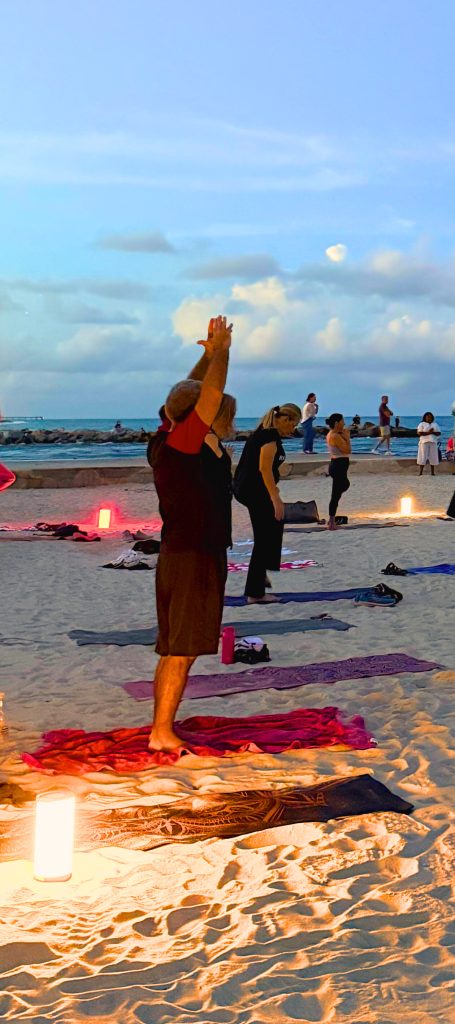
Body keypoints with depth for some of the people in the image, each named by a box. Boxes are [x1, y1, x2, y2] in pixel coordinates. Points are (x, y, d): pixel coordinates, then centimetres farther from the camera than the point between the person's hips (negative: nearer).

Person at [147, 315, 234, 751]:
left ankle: (162, 724, 22)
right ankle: (162, 733, 2)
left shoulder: (166, 442, 9)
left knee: (173, 648, 14)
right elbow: (210, 393, -21)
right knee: (181, 649, -4)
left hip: (181, 554, 10)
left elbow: (193, 389, 21)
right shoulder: (180, 442, -16)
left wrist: (211, 352, 16)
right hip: (192, 557, -10)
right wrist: (220, 351, -6)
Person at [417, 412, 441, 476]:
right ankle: (420, 472, -6)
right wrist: (428, 433, -15)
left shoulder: (435, 424, 16)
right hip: (424, 442, -3)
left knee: (433, 457, 0)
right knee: (423, 457, -7)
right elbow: (419, 433, -8)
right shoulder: (422, 424, 5)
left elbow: (439, 433, 9)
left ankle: (432, 472, 5)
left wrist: (433, 432, -10)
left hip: (433, 442, 3)